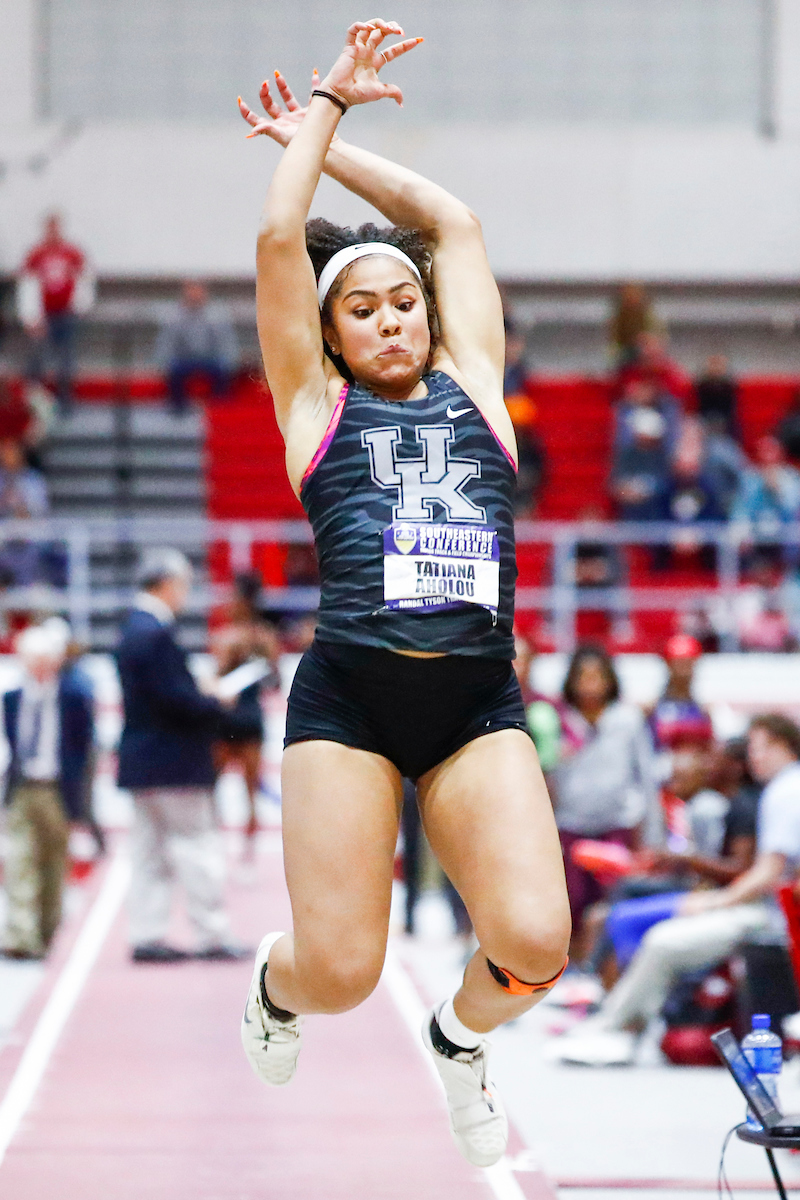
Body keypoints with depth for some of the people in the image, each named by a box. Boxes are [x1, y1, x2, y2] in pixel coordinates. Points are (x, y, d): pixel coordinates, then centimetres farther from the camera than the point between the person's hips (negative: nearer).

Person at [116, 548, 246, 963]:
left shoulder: (133, 631, 13)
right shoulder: (156, 634, -18)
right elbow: (175, 698, -23)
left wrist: (201, 698, 12)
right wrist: (215, 704, -7)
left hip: (140, 759, 10)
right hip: (172, 764, -10)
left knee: (150, 851, 10)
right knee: (197, 846, -2)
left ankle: (146, 935, 9)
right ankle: (211, 935, 1)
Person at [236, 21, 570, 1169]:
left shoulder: (470, 384, 16)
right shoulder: (316, 405, 10)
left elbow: (451, 222, 20)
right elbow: (278, 240, 3)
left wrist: (330, 140, 27)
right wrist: (325, 104, 13)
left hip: (481, 704, 2)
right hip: (348, 697, -2)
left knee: (535, 946, -14)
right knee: (340, 973, -5)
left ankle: (461, 1031, 22)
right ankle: (274, 983, 34)